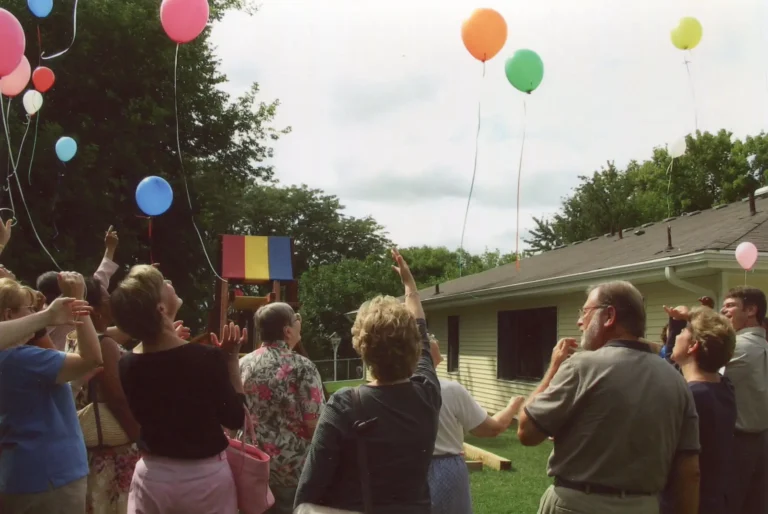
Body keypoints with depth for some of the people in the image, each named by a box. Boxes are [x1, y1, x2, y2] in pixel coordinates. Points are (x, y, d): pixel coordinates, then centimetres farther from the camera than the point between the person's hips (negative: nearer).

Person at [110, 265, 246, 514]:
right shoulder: (207, 358, -21)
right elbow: (235, 418, -9)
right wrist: (231, 359, -4)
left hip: (152, 476, 3)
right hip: (206, 475, -3)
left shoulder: (128, 365, -9)